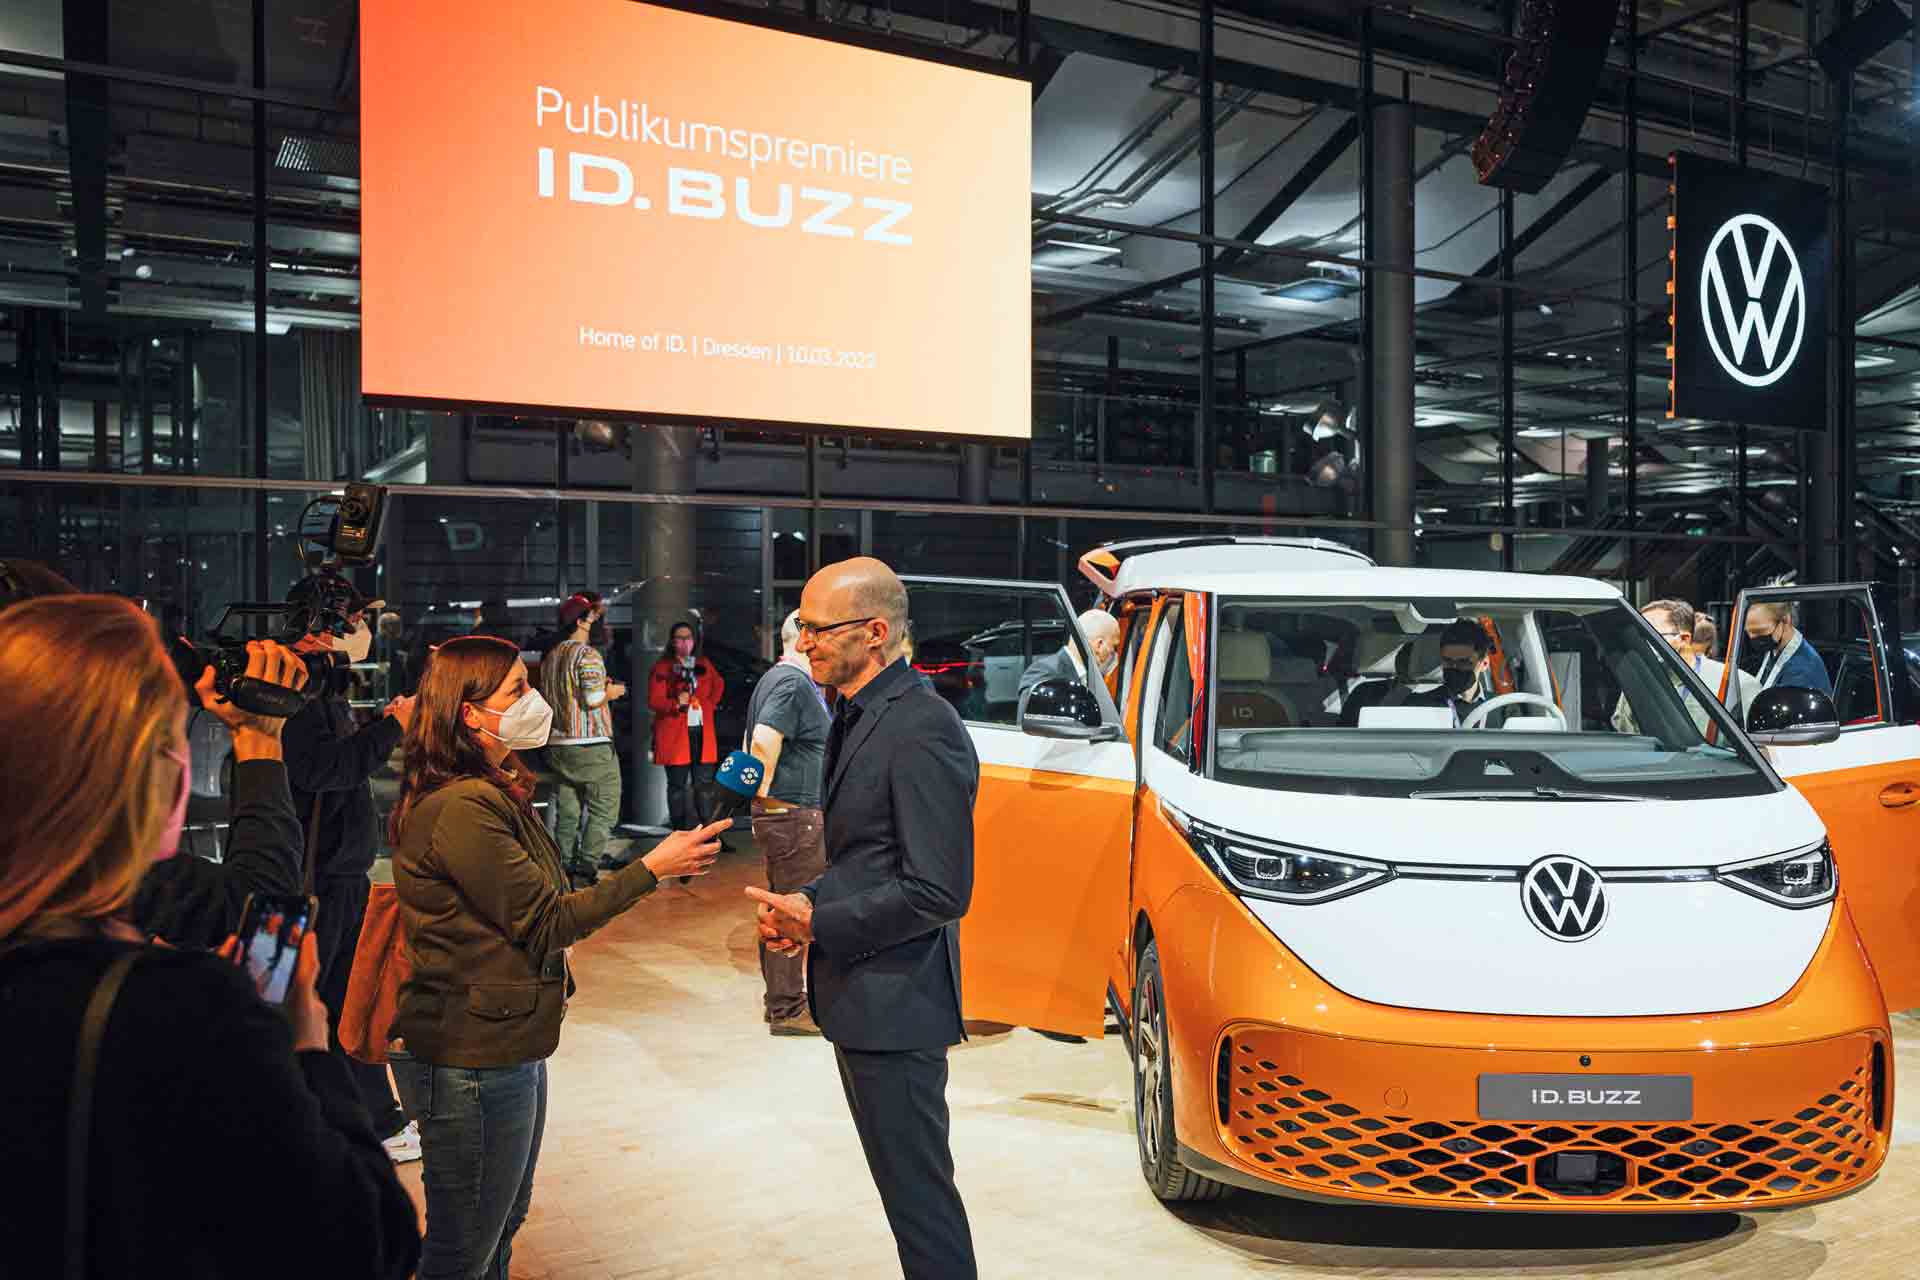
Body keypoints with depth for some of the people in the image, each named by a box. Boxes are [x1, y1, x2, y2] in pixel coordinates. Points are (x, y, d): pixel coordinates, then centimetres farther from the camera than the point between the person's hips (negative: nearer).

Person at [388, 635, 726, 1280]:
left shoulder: (497, 791, 12)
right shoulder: (462, 807, -22)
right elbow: (545, 921, -19)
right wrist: (653, 868, -15)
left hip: (509, 1046, 10)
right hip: (471, 1058, -10)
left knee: (502, 1227, 21)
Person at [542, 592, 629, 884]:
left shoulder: (550, 657, 13)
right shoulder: (587, 654, -12)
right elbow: (593, 699, -21)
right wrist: (611, 692, 0)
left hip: (558, 745, 8)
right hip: (591, 745, -8)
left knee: (566, 812, 11)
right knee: (603, 809, 0)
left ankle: (566, 865, 13)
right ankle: (587, 866, -6)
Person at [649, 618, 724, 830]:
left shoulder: (704, 665, 12)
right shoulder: (662, 668, -2)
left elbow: (718, 685, 28)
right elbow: (653, 701, -8)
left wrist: (710, 703, 13)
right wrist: (676, 703, -24)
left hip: (702, 733, 4)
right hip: (675, 735, -4)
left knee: (703, 783, 8)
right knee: (677, 785, 1)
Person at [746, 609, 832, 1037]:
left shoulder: (774, 679, 17)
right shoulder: (794, 683, -17)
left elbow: (753, 739, 23)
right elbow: (764, 741, -29)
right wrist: (767, 791, -17)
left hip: (777, 814, 11)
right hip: (795, 814, -11)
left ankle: (782, 1000, 28)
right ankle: (788, 1010, 4)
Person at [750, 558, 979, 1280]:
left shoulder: (921, 731, -21)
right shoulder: (858, 718, 10)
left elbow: (939, 891, -24)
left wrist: (820, 922, -17)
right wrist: (806, 904, 2)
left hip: (894, 1003, -10)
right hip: (858, 995, 10)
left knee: (917, 1193, 3)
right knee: (904, 1182, 21)